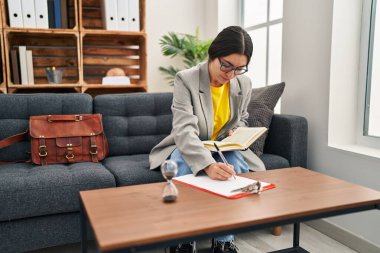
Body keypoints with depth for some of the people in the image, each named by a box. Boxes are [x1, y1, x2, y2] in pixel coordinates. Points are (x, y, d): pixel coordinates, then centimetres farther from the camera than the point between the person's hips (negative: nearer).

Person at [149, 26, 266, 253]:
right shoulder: (185, 80, -21)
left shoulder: (244, 84, -5)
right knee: (184, 166, -36)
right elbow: (184, 131, -34)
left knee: (237, 165, -30)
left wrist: (236, 133, -12)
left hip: (223, 148, 3)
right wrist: (208, 165, -51)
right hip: (188, 148, -3)